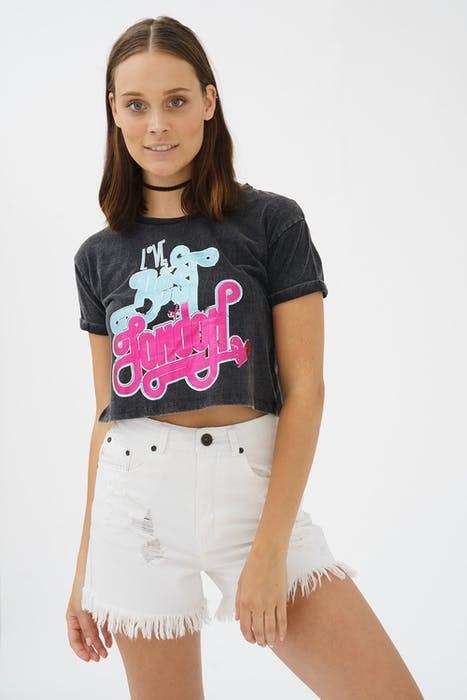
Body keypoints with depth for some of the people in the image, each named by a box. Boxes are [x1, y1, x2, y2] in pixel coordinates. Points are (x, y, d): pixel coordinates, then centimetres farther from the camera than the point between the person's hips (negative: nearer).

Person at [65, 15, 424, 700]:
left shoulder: (272, 223, 0)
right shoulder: (100, 257, 9)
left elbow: (304, 390, -4)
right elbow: (108, 411, 12)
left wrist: (269, 547, -11)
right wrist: (86, 567, 12)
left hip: (253, 487, -2)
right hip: (137, 498, 3)